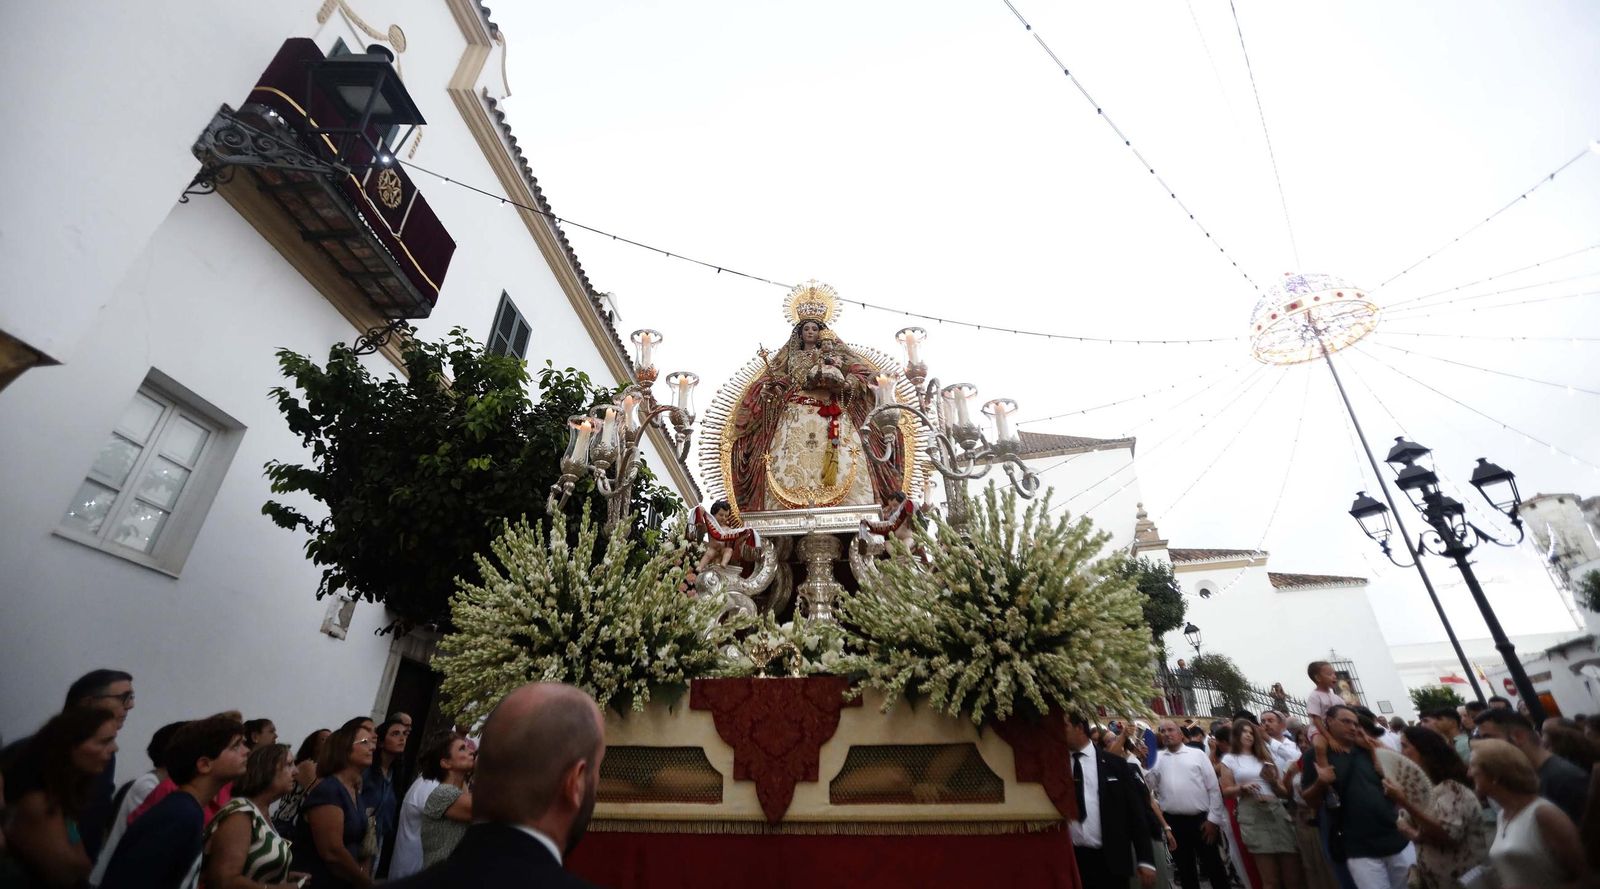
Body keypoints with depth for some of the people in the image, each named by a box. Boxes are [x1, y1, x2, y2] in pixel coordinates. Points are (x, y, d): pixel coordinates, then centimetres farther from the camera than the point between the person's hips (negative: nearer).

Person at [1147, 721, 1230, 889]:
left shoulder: (1197, 754, 3)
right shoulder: (1156, 758, 6)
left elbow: (1214, 788, 1)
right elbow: (1147, 788, -1)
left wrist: (1213, 819, -5)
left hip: (1201, 819, -1)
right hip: (1173, 822, 2)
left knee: (1214, 866, 9)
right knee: (1185, 869, 12)